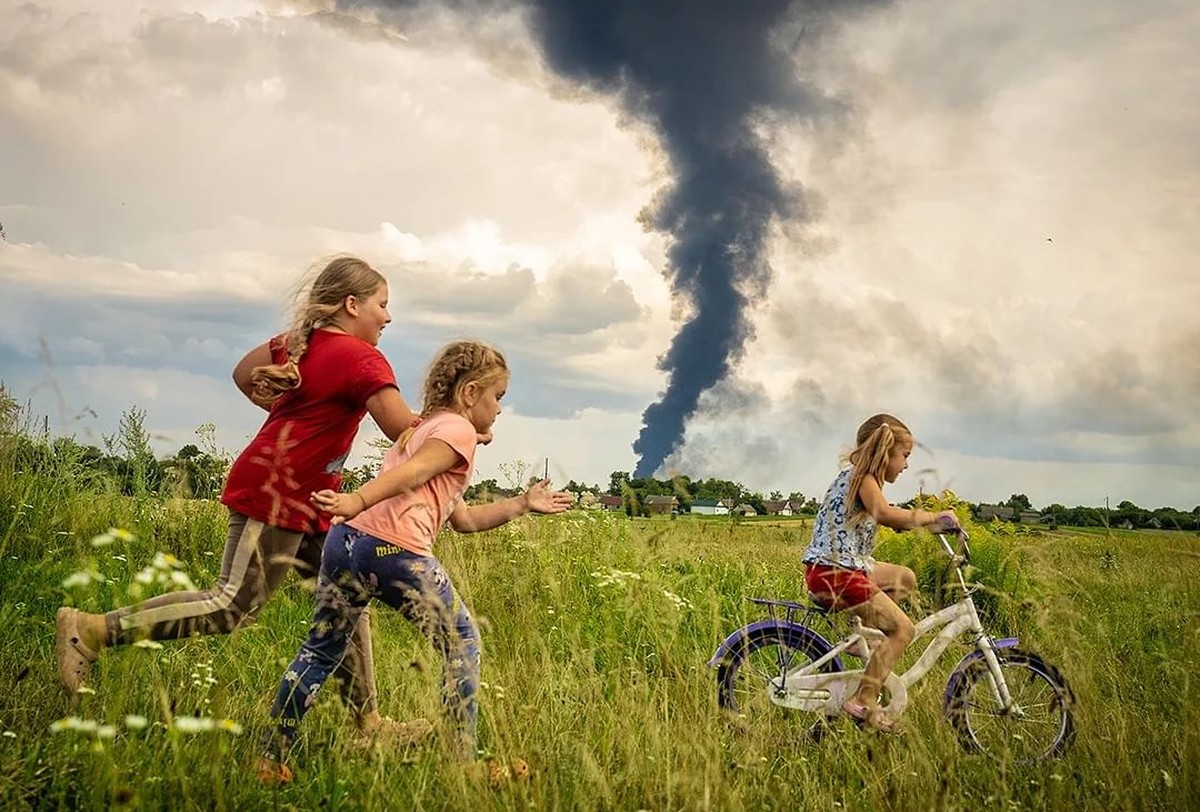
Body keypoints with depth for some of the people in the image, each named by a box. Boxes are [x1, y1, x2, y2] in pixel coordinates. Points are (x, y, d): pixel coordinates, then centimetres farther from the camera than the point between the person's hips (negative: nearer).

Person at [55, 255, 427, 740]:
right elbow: (404, 430, -19)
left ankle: (366, 719, 17)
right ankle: (92, 630, -7)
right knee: (234, 608, -9)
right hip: (276, 494, -10)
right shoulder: (362, 359, -13)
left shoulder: (301, 341, 13)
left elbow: (244, 375, 23)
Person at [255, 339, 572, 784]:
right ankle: (463, 762, 8)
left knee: (320, 650, 15)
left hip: (346, 538, 9)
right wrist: (357, 501, -26)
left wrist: (523, 504, 39)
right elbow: (408, 476, -12)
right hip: (395, 551, -8)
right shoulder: (458, 430, 7)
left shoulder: (419, 429, 34)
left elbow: (464, 518, 35)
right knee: (461, 646, 6)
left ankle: (271, 760, 16)